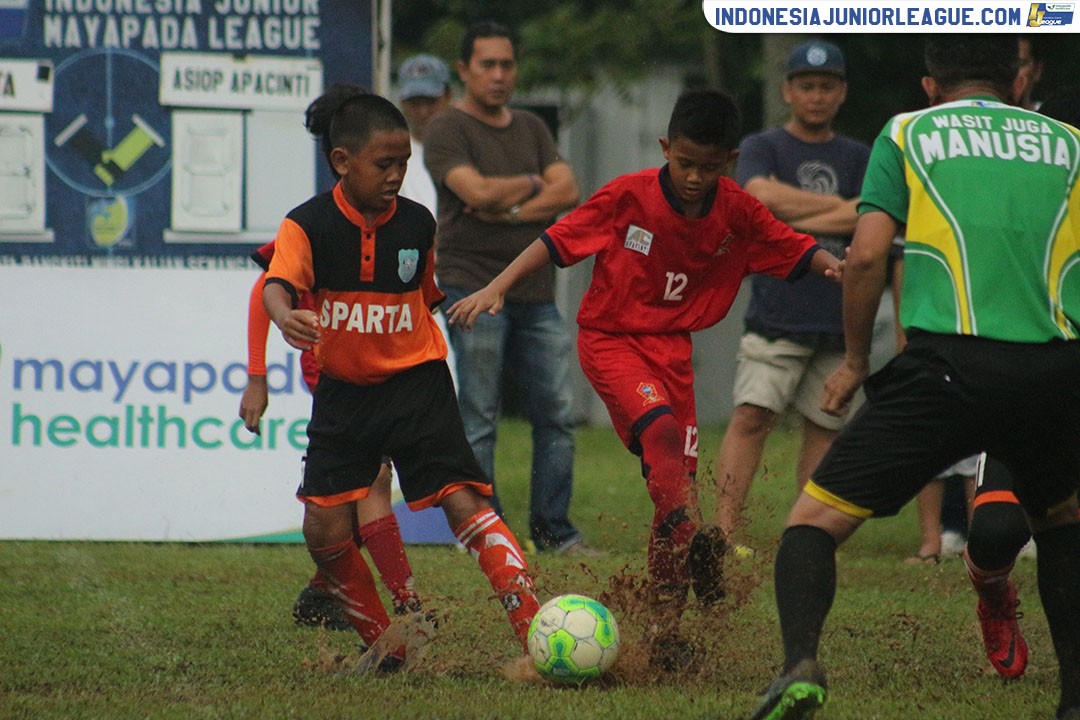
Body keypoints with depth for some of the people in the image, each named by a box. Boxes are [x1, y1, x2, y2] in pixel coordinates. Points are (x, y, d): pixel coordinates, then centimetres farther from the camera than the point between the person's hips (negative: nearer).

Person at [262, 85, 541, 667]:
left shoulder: (417, 224, -3)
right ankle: (385, 645, 13)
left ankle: (534, 631, -22)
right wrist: (287, 319, -48)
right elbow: (278, 287, -27)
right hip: (342, 391, 1)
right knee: (325, 530, -5)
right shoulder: (308, 225, -10)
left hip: (415, 383, -1)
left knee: (463, 501, -15)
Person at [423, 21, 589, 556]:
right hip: (473, 288, -6)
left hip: (535, 292, 6)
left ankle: (552, 528, 8)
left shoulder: (531, 129, 18)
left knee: (557, 412, 2)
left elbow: (568, 192, 5)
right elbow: (477, 191, -16)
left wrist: (512, 208, -10)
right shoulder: (447, 131, -1)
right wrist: (533, 184, 1)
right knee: (478, 420, -5)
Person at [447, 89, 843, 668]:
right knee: (661, 427, -30)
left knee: (674, 477, -1)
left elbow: (794, 249, 3)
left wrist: (833, 265, -17)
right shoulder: (629, 196, -13)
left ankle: (664, 625, 4)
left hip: (670, 347, 4)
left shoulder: (737, 213, -3)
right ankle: (692, 538, -50)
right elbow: (558, 241, -10)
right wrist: (497, 289, -17)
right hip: (609, 338, -4)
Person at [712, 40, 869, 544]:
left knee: (825, 427, 5)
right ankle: (723, 534, -20)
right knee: (751, 417, -15)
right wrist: (839, 208, -7)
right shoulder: (763, 148, 7)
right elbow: (763, 195, -15)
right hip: (777, 312, -3)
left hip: (837, 318, 3)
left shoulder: (858, 159, 14)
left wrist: (793, 221, -9)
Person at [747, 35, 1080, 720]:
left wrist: (856, 360, 13)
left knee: (816, 518, 3)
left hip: (949, 366, -3)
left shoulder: (908, 134, 12)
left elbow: (867, 254, 2)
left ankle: (801, 663, -21)